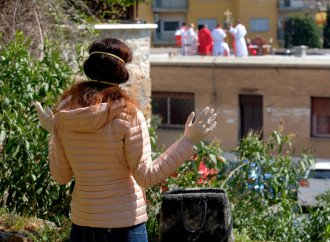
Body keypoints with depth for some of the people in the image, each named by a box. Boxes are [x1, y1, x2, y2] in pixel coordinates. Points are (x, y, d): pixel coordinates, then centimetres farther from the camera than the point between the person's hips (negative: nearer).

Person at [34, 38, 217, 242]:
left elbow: (61, 175, 5)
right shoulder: (128, 114, -14)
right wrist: (188, 141, -11)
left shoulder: (65, 112, -1)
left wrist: (54, 132, 18)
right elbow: (146, 176, -13)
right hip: (124, 225, -4)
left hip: (82, 225, 4)